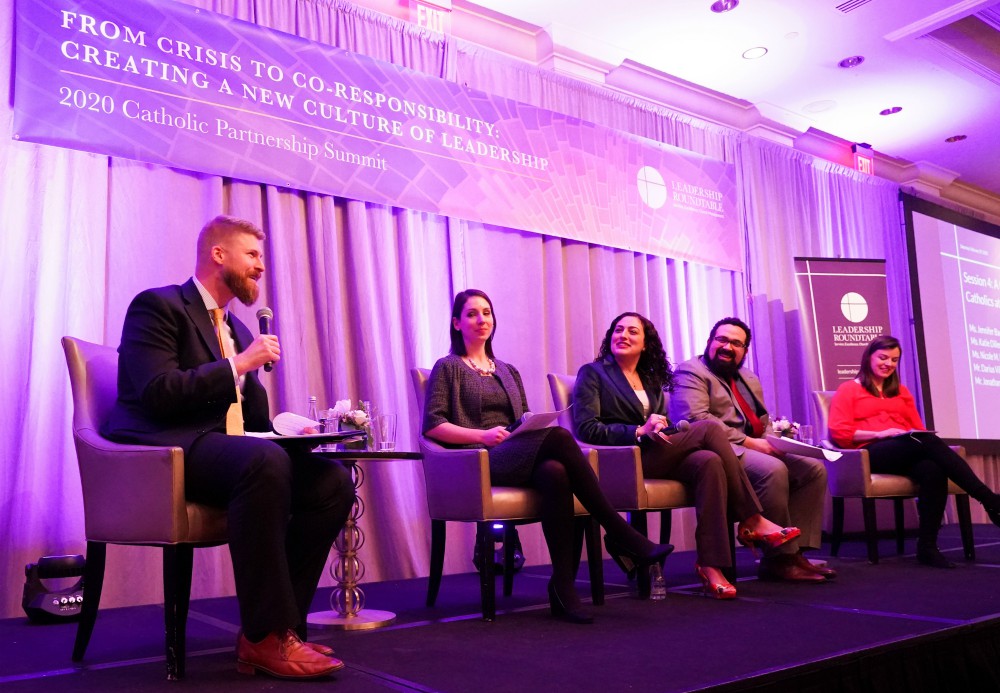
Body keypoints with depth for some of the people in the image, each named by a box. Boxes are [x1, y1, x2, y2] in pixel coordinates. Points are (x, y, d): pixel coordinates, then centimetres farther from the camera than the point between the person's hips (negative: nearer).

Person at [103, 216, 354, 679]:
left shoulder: (236, 328, 23)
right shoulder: (158, 305, -2)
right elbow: (158, 394, -16)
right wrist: (239, 364, -13)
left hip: (222, 451, 8)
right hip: (165, 452, -8)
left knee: (333, 481, -14)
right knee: (266, 461, -37)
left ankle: (275, 627, -10)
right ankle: (267, 637, -27)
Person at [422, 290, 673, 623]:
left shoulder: (508, 371, 28)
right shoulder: (448, 368, 11)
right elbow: (432, 424, -1)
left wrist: (536, 425, -1)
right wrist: (483, 435, -14)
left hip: (520, 459, 5)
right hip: (481, 463, -5)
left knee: (554, 473, -36)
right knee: (558, 435, -32)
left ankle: (563, 587, -37)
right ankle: (620, 535, -31)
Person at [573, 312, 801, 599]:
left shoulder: (652, 379, 25)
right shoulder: (592, 373, 7)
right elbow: (585, 429, -6)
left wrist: (666, 430, -4)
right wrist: (640, 432, -16)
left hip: (656, 455, 6)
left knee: (709, 462, -28)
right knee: (710, 427, -21)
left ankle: (710, 564, -30)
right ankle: (753, 521, -16)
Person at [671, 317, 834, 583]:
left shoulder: (750, 380, 27)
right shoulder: (691, 371, -1)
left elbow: (763, 422, 25)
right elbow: (695, 418, -17)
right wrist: (747, 442, -18)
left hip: (754, 450, 9)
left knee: (814, 468, -6)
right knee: (773, 470, -31)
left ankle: (796, 550, -9)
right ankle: (780, 559, -19)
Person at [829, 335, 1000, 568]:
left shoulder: (901, 391, 31)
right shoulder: (848, 390, 13)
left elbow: (918, 428, 24)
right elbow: (839, 433, -1)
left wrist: (920, 435, -1)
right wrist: (880, 434, -12)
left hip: (911, 452, 5)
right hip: (870, 454, -5)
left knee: (933, 471, -34)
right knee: (929, 442, -33)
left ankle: (927, 547, -33)